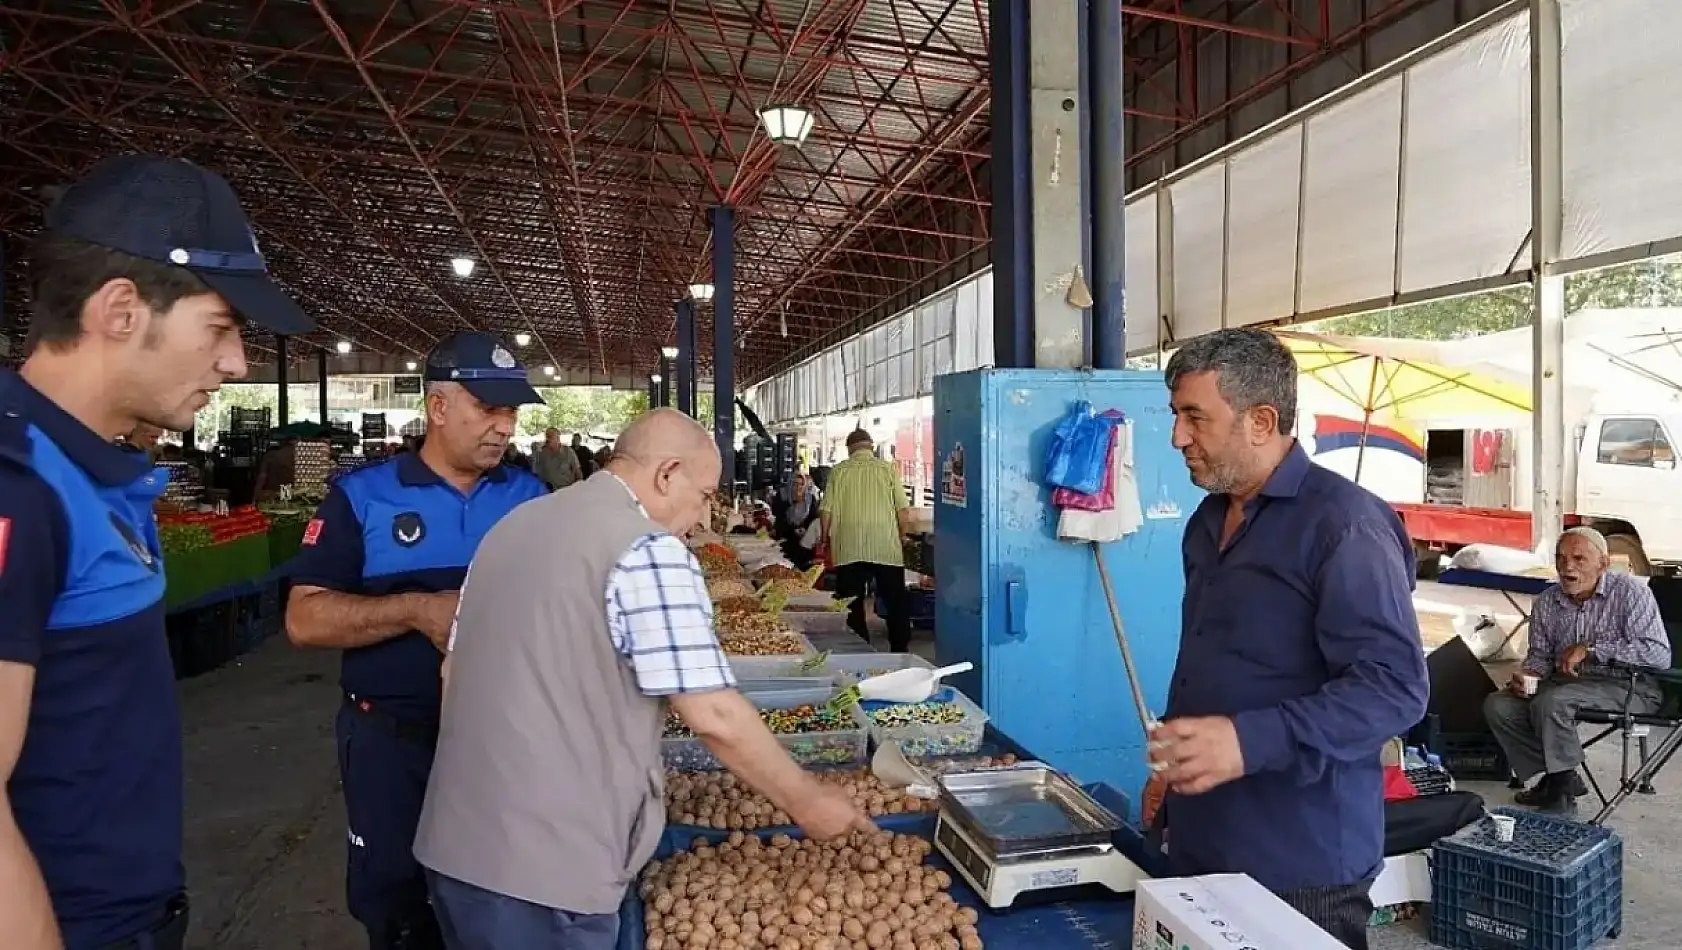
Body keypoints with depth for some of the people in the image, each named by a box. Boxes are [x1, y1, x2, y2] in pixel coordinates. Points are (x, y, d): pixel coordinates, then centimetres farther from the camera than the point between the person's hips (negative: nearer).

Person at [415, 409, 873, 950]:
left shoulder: (513, 525, 10)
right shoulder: (648, 550, -16)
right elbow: (714, 716, -18)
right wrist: (807, 802, -6)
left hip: (453, 841, 8)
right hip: (545, 864, -8)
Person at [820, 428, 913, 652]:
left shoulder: (838, 471, 2)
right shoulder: (888, 468, 2)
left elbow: (826, 510, 2)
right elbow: (902, 508, -1)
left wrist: (826, 540, 15)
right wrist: (901, 537, 13)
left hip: (849, 548, 0)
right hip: (886, 547, 0)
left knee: (853, 606, 8)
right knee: (896, 604, 10)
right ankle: (901, 651, 13)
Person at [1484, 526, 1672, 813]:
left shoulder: (1630, 592, -10)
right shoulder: (1546, 602, 6)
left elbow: (1660, 654, -19)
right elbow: (1540, 653, 15)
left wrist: (1590, 648, -23)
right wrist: (1527, 674, -8)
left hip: (1629, 688, -6)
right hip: (1567, 683, 6)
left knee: (1550, 702, -32)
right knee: (1497, 705, -13)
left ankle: (1562, 789, -12)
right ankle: (1555, 776, 1)